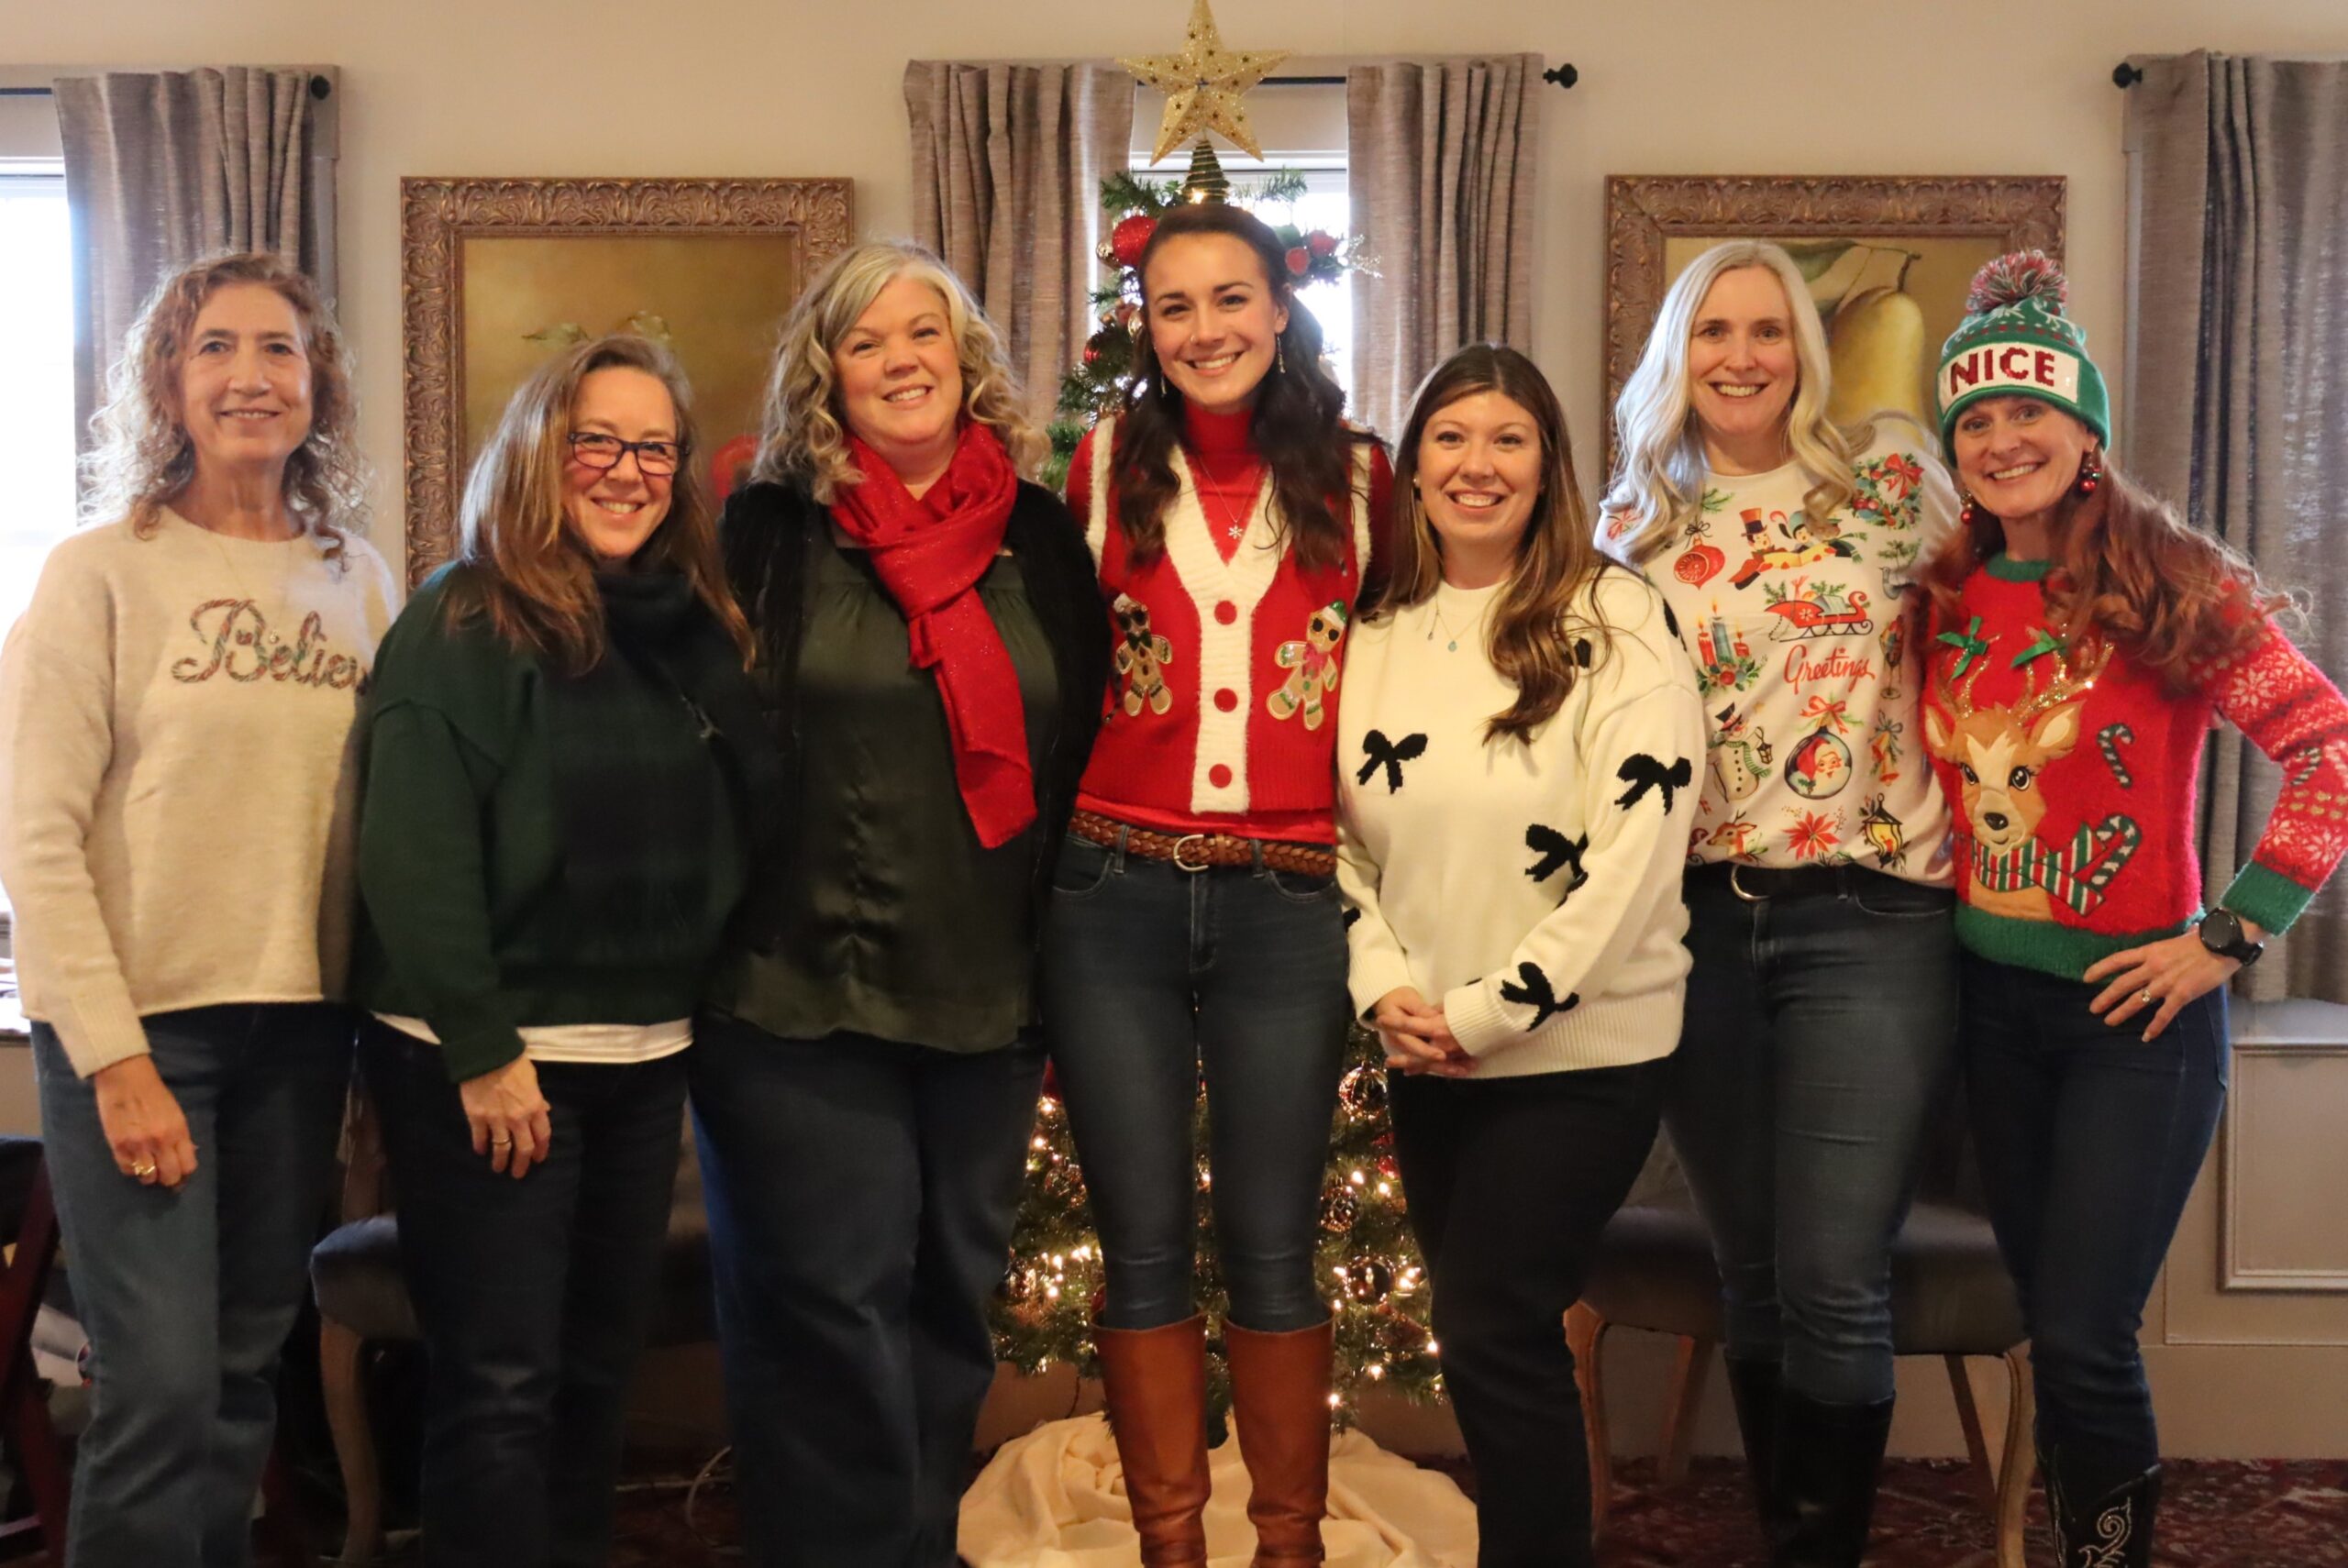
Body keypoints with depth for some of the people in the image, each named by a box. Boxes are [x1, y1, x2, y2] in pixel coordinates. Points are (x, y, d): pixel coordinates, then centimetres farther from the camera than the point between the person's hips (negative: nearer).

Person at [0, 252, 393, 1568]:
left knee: (247, 1371, 11)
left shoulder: (358, 579, 8)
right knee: (163, 1387, -6)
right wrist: (111, 1056, -13)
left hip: (301, 1026, 4)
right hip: (139, 1022, -4)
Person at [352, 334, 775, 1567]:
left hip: (647, 1058, 6)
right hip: (489, 1061, -6)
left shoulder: (696, 629, 10)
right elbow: (414, 853, -17)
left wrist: (699, 1012, 5)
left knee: (603, 1362, 16)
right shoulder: (465, 622, -10)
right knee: (500, 1383, -2)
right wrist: (480, 1052, -19)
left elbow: (732, 838, 14)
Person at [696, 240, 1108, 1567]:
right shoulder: (773, 534, -1)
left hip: (990, 995, 4)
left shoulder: (1043, 536, 8)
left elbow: (1083, 749, 13)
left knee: (955, 1295, 14)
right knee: (834, 1304, 1)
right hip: (805, 993, -3)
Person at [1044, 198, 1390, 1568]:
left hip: (1288, 903, 0)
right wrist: (1063, 815, 3)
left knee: (1273, 1249, 7)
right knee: (1145, 1245, 8)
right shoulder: (1107, 466, 5)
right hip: (1115, 894, 1)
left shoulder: (1355, 476, 5)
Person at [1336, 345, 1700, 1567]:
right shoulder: (1374, 635, 6)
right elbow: (1337, 832, 8)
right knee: (1485, 1332, 14)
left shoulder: (1618, 623, -10)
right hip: (1425, 1055, 5)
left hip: (1579, 1051, -5)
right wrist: (1385, 987, -7)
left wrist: (1491, 1009, -17)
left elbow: (1636, 853, -17)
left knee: (1492, 1332, -4)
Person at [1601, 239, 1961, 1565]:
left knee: (1836, 1284, -6)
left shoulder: (1891, 476, 1)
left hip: (1865, 920, -3)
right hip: (1697, 923, 3)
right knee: (1751, 1274, 11)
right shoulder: (1635, 527, 9)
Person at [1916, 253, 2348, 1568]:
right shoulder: (1949, 603, 4)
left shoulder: (2174, 587, -11)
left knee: (2084, 1340, -5)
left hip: (2134, 1011, -5)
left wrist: (2231, 935, -15)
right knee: (2053, 1324, 14)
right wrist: (1937, 906, 5)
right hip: (1992, 1001, 5)